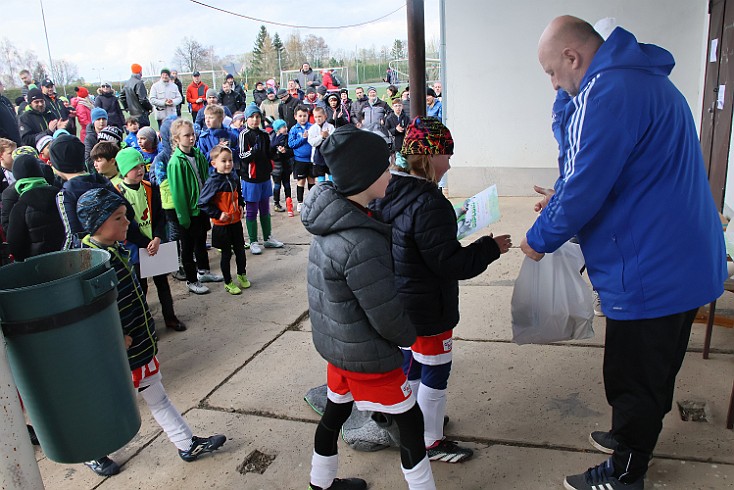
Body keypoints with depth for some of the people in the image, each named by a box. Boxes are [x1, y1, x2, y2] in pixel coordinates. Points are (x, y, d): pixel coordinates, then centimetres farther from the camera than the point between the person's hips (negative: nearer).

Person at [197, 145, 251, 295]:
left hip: (236, 222, 6)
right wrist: (218, 214, -19)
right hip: (222, 225, -5)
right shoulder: (213, 182, -19)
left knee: (240, 250, 17)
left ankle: (242, 275, 38)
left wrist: (240, 206, 7)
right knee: (226, 253, 7)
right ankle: (228, 282, 22)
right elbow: (202, 203, -19)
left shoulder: (234, 177, 0)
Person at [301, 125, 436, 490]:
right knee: (410, 421, 10)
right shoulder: (361, 244, -32)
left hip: (335, 343, 9)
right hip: (367, 354, -9)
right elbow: (387, 317, -24)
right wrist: (410, 336, -5)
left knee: (335, 412, 26)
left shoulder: (332, 222, -2)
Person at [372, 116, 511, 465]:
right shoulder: (429, 204, -27)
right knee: (435, 373, 8)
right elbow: (449, 263, -25)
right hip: (428, 310, -9)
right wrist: (491, 248, -15)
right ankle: (430, 441, 24)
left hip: (400, 302, 9)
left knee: (411, 363, 24)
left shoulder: (390, 193, 1)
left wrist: (448, 226, 12)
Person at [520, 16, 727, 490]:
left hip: (650, 275, -10)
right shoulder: (646, 78, 11)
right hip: (686, 263, 10)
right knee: (653, 371, 26)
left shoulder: (607, 94, -23)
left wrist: (539, 239, -6)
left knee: (635, 379, 9)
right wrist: (565, 198, 12)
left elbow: (581, 191, -24)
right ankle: (632, 437, 47)